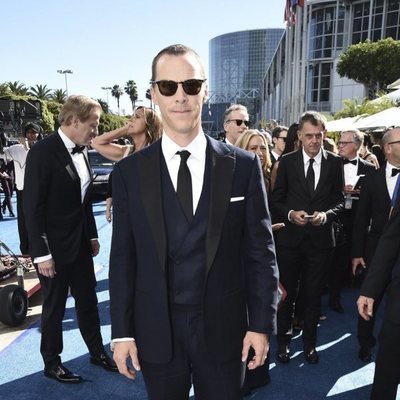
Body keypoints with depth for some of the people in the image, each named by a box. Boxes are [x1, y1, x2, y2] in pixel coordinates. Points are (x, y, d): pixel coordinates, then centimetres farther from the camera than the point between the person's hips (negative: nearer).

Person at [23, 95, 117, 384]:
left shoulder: (82, 151, 3)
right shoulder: (43, 152, -17)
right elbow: (33, 207, -17)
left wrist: (92, 235, 12)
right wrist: (41, 254, -17)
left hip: (80, 242, 7)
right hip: (54, 246, -6)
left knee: (88, 299, 17)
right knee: (55, 306, 11)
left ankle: (97, 352, 35)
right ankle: (52, 362, 31)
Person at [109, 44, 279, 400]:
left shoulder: (243, 166, -7)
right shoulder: (129, 172, -4)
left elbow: (261, 251, -4)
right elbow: (123, 258, -2)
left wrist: (261, 323, -4)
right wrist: (122, 332, -1)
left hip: (223, 330, 0)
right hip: (156, 332, 1)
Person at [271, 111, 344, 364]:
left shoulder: (335, 163, 1)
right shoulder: (287, 162, -1)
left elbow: (340, 201, 3)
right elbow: (276, 200, 1)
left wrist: (326, 214, -16)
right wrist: (290, 214, -18)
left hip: (320, 239, 1)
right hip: (290, 237, 0)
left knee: (314, 294, 13)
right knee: (287, 293, 11)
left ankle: (310, 342, 33)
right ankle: (284, 340, 31)